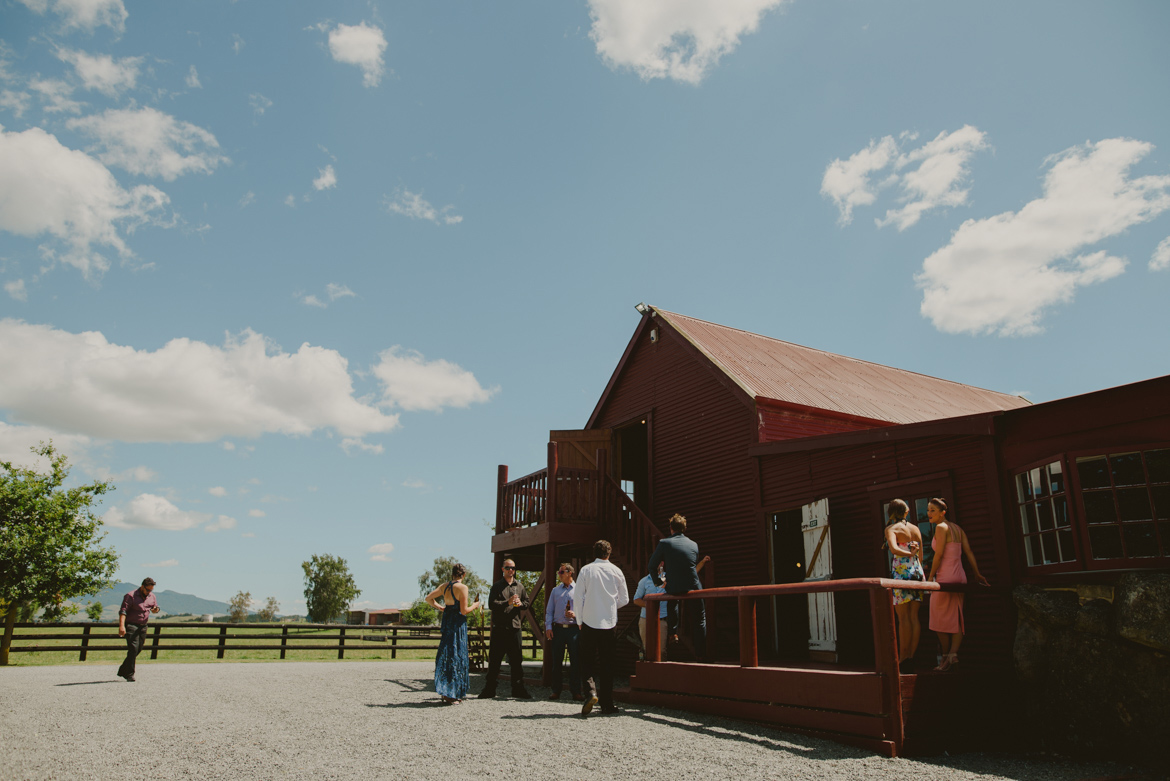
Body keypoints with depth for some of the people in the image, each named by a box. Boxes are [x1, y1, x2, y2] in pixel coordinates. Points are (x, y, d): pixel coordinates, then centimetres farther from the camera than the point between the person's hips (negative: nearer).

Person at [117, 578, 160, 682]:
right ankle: (129, 674, -7)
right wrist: (121, 626, -28)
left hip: (143, 626, 7)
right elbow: (123, 611, -16)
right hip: (131, 625, -6)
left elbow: (155, 607, 21)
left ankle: (122, 671, 24)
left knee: (138, 650, 9)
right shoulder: (131, 596, -10)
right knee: (133, 648, -15)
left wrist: (155, 609, -5)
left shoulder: (151, 597, 10)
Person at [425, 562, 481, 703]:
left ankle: (446, 692, 20)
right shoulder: (462, 587, -14)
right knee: (457, 656, 0)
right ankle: (451, 694, 2)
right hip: (458, 623, -7)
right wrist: (474, 606, 1)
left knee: (445, 655, 13)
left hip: (446, 621, 7)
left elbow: (428, 598, 12)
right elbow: (464, 610, -16)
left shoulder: (444, 586, 6)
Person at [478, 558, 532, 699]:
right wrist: (507, 602, -18)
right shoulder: (496, 586, 5)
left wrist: (520, 603, -4)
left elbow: (527, 603, 19)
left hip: (515, 627, 3)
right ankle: (489, 690, 10)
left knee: (516, 661, 5)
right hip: (499, 628, -2)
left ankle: (518, 690, 13)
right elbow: (492, 604, -6)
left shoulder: (520, 586, 15)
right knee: (494, 660, 2)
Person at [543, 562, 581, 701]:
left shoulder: (578, 590, 6)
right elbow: (549, 611, 14)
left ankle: (576, 691, 7)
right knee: (556, 661, 5)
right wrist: (548, 627, 2)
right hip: (558, 629, 3)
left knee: (575, 661, -1)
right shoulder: (555, 590, 15)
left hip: (574, 629, -3)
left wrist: (575, 614, -13)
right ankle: (556, 691, 13)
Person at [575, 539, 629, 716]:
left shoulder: (586, 570, -2)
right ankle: (607, 703, 12)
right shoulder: (616, 571, 3)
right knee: (607, 663, 9)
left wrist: (579, 620, 7)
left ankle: (590, 691, -19)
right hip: (610, 623, 1)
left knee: (588, 661, 6)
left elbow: (578, 597, -4)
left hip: (589, 622, -1)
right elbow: (624, 599, 7)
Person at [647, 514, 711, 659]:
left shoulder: (664, 543, -4)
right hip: (694, 589, 1)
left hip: (674, 590, -1)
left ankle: (673, 633, 28)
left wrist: (659, 581, 13)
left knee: (672, 602, 35)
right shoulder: (694, 544, 5)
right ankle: (701, 654, 18)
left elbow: (651, 566, 1)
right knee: (699, 620, 17)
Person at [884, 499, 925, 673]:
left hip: (901, 572, -5)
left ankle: (902, 659, -2)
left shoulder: (891, 529, -3)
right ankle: (911, 658, 7)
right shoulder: (915, 529, 13)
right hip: (917, 572, 5)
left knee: (903, 617, -4)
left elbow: (894, 549, -21)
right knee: (914, 617, 5)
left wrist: (909, 553, -6)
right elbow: (920, 556, 13)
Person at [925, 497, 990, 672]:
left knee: (940, 619, 3)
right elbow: (968, 552, 12)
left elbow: (939, 554, -15)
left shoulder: (941, 527, -10)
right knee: (957, 619, 8)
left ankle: (945, 657, 6)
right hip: (960, 576, 8)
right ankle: (953, 654, -3)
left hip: (945, 577, -8)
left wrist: (931, 576, -7)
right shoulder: (957, 528, 13)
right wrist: (977, 574, 15)